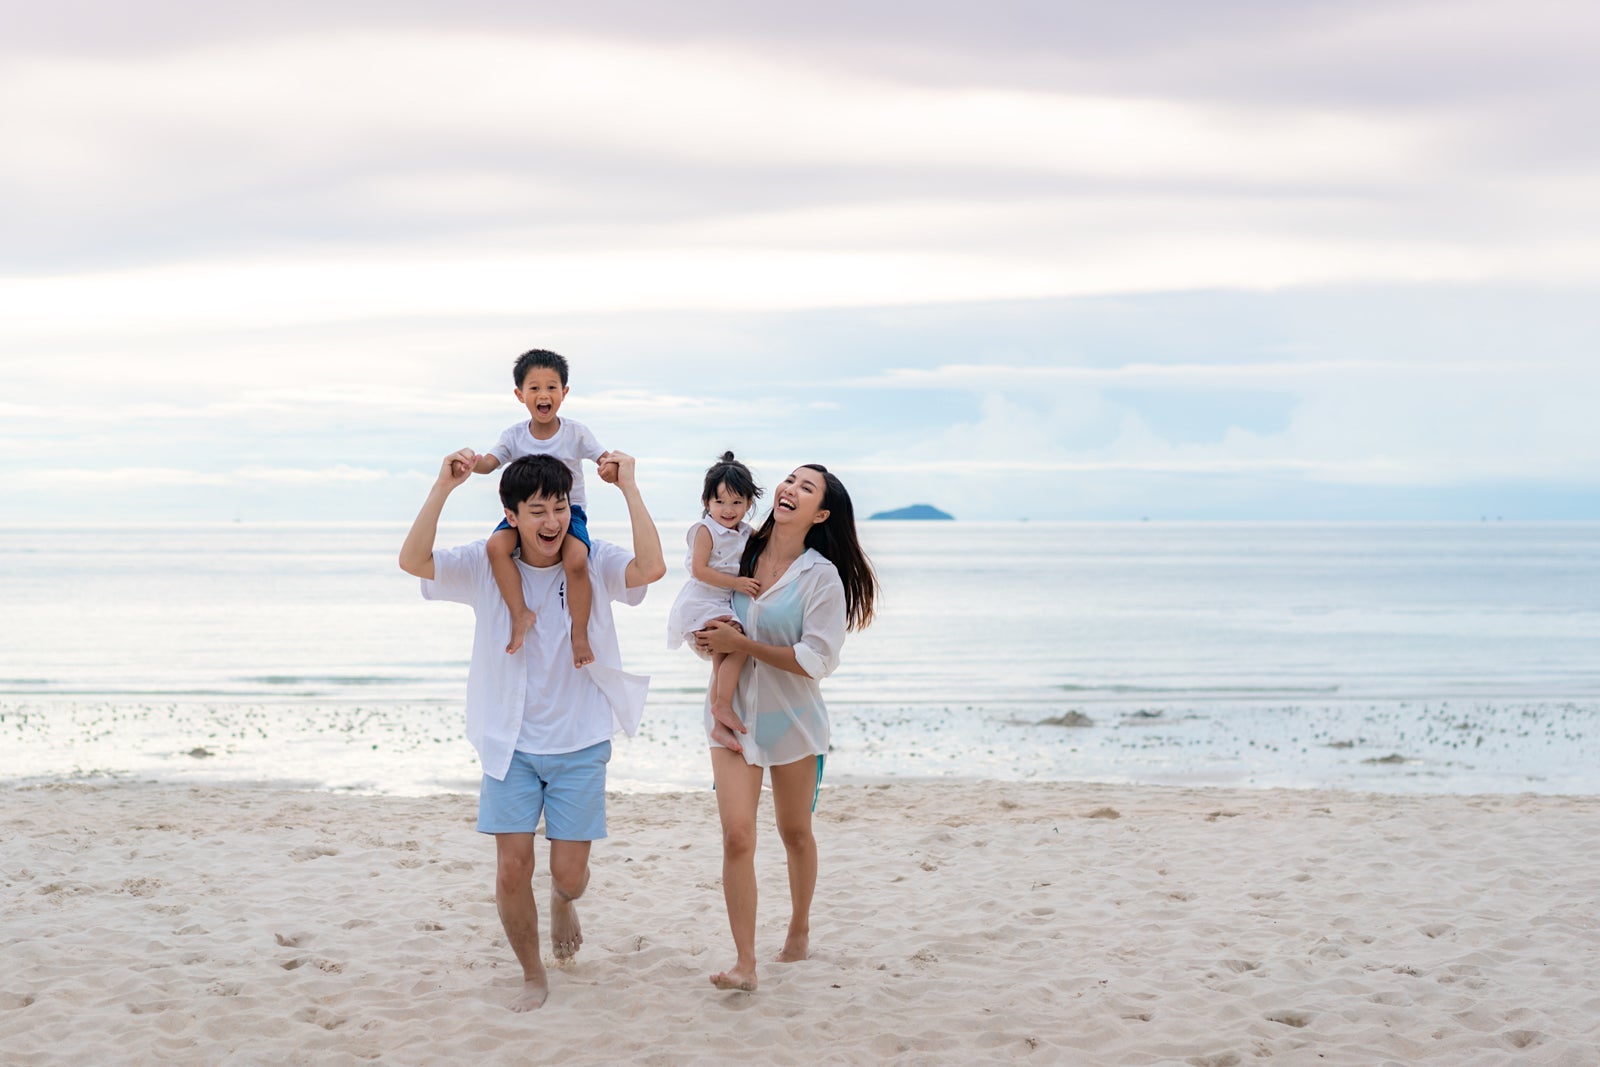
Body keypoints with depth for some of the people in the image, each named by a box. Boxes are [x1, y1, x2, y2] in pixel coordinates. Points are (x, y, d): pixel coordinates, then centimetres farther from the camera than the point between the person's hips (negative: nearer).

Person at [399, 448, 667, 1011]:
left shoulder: (593, 563, -8)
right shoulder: (486, 564, -6)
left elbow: (651, 567, -28)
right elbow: (413, 561, -20)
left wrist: (628, 487, -27)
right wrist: (444, 486, -26)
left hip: (580, 745, 0)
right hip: (511, 745, 1)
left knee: (570, 872, 3)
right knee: (512, 868, -3)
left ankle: (562, 903, 43)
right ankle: (533, 976, 21)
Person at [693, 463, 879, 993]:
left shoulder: (822, 577, -11)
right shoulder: (739, 555, 1)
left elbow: (816, 661, -16)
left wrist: (742, 644, -18)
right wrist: (709, 639, -6)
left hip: (793, 719, -2)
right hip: (734, 712, 2)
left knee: (795, 832, 15)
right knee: (737, 836, -10)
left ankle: (799, 928, 40)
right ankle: (744, 963, -9)